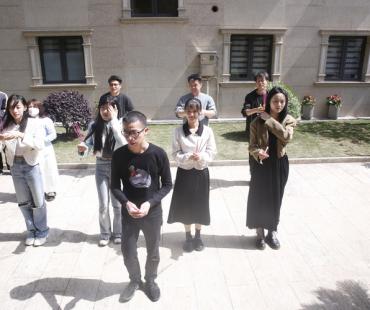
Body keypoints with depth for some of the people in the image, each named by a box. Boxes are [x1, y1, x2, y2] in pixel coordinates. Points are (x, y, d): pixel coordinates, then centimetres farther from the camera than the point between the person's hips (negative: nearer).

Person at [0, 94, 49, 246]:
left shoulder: (34, 123, -8)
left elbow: (40, 145, -19)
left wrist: (21, 135, -28)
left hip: (31, 165, -3)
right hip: (15, 166, 4)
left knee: (38, 201, 6)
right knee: (23, 202, 14)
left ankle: (42, 232, 24)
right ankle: (31, 231, 31)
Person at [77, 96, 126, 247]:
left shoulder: (120, 124, -10)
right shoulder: (94, 125, -1)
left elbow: (123, 143, -26)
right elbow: (89, 144, 0)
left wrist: (113, 120, -26)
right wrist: (83, 147, -24)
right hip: (101, 167, 2)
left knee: (117, 203, 9)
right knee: (103, 204, 7)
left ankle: (118, 232, 30)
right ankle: (105, 233, 27)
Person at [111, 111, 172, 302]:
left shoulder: (158, 154, -17)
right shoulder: (119, 155, -13)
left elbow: (167, 184, -8)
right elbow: (115, 186, -4)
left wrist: (150, 203, -20)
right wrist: (126, 203, -21)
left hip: (153, 213, 0)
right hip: (128, 213, 1)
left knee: (153, 252, 18)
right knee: (128, 253, 13)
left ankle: (150, 280, 47)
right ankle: (134, 280, 44)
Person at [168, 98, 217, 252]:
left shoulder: (207, 131, -5)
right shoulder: (178, 131, -6)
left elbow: (212, 152, -4)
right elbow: (175, 154, -6)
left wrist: (201, 157, -24)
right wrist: (188, 157, -24)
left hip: (201, 173, 0)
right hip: (184, 173, 0)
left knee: (200, 205, 11)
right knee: (185, 205, 9)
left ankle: (198, 236, 32)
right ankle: (188, 237, 29)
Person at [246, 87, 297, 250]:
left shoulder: (289, 121, -3)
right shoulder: (257, 122, -7)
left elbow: (286, 137, -23)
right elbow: (252, 146, -7)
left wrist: (270, 120, -21)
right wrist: (258, 152, -29)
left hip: (279, 165, 2)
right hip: (262, 165, -1)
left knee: (275, 199, 13)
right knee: (259, 199, 7)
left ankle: (272, 232, 33)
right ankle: (260, 233, 27)